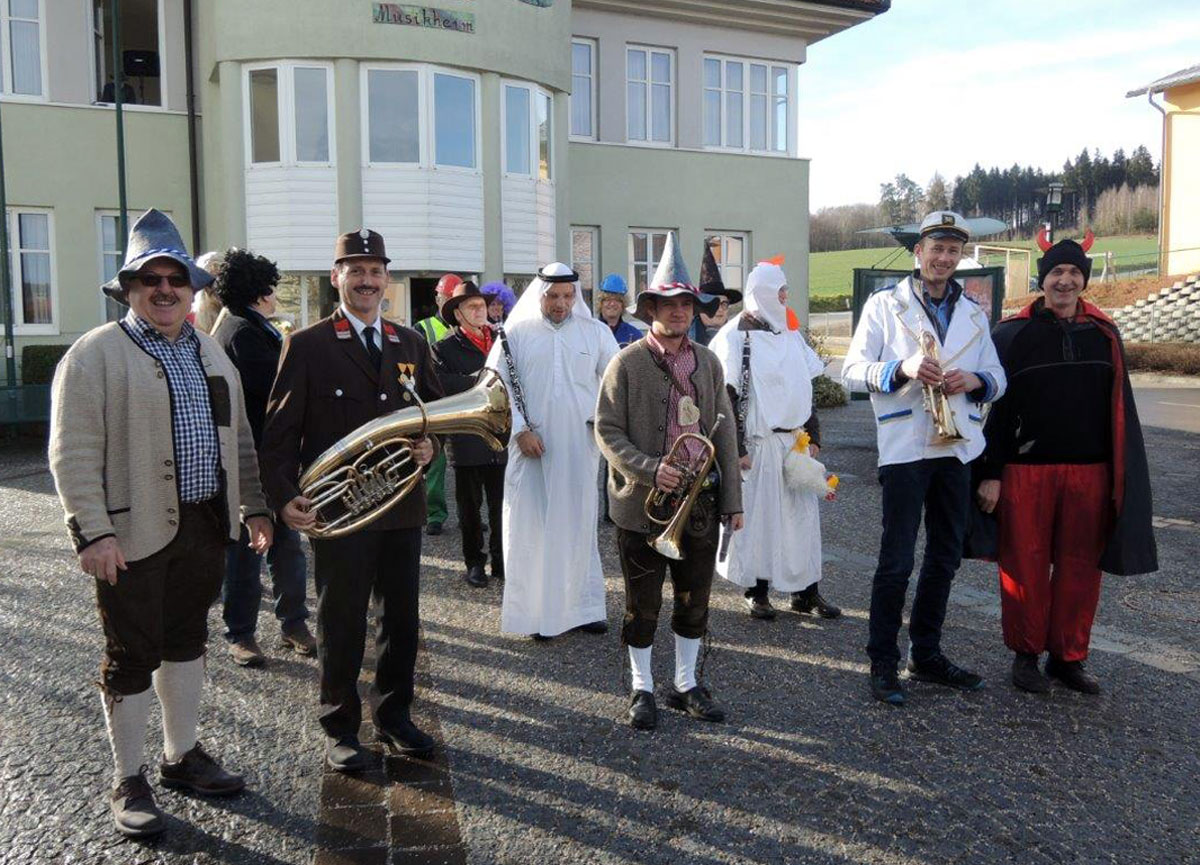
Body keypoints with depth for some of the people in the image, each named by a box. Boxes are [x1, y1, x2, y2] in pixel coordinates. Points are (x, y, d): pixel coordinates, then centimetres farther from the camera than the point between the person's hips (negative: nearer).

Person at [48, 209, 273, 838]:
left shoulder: (210, 353, 14)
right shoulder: (95, 354, -7)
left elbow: (237, 437, 17)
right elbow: (74, 454, -12)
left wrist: (253, 507, 12)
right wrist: (94, 532, -18)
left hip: (204, 527, 6)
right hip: (133, 534, -6)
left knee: (186, 643, 17)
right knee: (132, 657, 5)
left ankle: (181, 756, 34)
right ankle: (128, 783, 20)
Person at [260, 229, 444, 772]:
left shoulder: (411, 344, 10)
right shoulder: (307, 346, -4)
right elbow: (280, 431, -5)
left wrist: (431, 445, -4)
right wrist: (283, 496, -17)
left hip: (402, 506, 5)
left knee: (401, 618, 14)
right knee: (341, 624, 7)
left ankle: (394, 715, 31)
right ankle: (340, 729, 23)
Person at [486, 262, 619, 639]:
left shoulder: (596, 332, 6)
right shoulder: (516, 333, 2)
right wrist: (519, 430, -10)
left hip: (580, 447, 1)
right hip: (531, 446, -1)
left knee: (580, 525, 8)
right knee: (532, 528, 2)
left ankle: (583, 607, 19)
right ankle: (538, 611, 13)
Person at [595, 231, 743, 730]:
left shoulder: (708, 362, 7)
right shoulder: (627, 363, -6)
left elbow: (724, 431, 9)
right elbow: (607, 431, -7)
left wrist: (732, 498, 5)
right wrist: (649, 469, -21)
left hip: (701, 502, 4)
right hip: (643, 503, -4)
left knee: (694, 602, 14)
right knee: (642, 606, 9)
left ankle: (686, 684, 31)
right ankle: (642, 690, 26)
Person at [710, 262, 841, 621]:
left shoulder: (790, 334, 14)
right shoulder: (737, 335, -7)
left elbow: (804, 388, 19)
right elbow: (729, 395, -11)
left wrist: (813, 436, 13)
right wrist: (737, 449, -16)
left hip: (794, 440, 6)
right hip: (758, 441, -6)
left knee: (802, 510, 7)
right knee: (757, 512, 1)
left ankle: (805, 590, 17)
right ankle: (757, 590, 15)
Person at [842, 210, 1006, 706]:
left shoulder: (973, 314, 15)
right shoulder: (884, 304, 0)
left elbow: (997, 378, 15)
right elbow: (853, 370, -6)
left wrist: (975, 380, -9)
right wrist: (902, 368, -23)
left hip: (958, 447, 6)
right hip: (904, 446, -5)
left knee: (945, 558, 13)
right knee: (896, 560, -3)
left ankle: (927, 655, 26)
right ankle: (882, 663, 8)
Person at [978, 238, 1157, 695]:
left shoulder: (1103, 333, 9)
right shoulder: (1013, 334, -1)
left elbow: (1119, 408, 11)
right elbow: (995, 407, -3)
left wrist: (1122, 476, 8)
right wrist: (990, 473, -7)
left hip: (1089, 472, 3)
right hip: (1026, 472, -3)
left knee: (1080, 568, 8)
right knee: (1026, 567, 4)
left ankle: (1069, 656, 22)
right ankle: (1026, 654, 20)